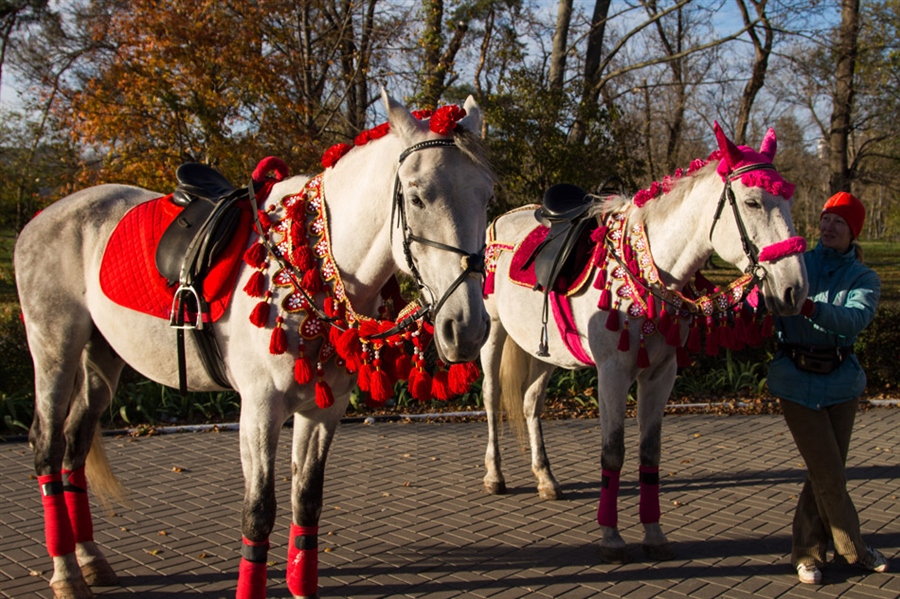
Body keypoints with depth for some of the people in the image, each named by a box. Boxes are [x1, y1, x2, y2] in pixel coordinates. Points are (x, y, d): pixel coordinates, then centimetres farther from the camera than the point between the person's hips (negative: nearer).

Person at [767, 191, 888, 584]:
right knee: (827, 471, 1)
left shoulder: (864, 279, 0)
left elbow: (853, 320, -21)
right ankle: (853, 549, 21)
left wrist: (809, 306, -38)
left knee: (828, 471, 8)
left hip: (841, 379, 2)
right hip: (796, 380, -1)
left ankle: (807, 550, 25)